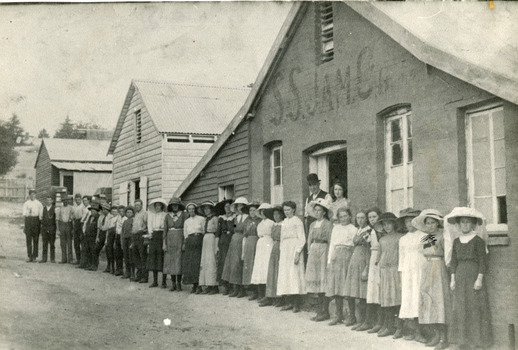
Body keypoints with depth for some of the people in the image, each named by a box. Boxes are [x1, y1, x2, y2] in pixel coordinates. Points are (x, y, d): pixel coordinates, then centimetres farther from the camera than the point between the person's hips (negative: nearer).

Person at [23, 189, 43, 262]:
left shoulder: (38, 203, 4)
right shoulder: (26, 203, 9)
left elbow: (41, 214, 3)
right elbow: (24, 214, 7)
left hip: (36, 219, -1)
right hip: (28, 219, 1)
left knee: (35, 239, 0)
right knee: (28, 239, 0)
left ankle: (34, 256, 5)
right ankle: (29, 256, 4)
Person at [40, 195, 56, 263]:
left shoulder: (54, 208, 0)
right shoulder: (43, 208, 11)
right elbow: (41, 217, 13)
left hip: (52, 228, -3)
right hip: (44, 228, 3)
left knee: (52, 244, 1)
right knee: (44, 244, 4)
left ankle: (52, 259, 6)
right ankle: (44, 258, 7)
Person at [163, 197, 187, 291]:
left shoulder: (184, 215, 0)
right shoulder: (168, 216, 9)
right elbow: (165, 230, 9)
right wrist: (164, 243, 2)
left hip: (180, 239, -3)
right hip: (170, 240, 3)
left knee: (179, 261, -6)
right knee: (170, 261, 2)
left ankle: (179, 283, 0)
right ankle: (173, 284, 8)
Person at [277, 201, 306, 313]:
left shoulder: (297, 222, -4)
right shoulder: (284, 222, 17)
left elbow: (302, 239, -8)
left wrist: (298, 252, -17)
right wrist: (281, 251, 11)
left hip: (294, 249, -7)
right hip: (285, 251, 7)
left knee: (294, 275, -9)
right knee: (285, 276, 3)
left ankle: (297, 304, -7)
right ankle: (289, 302, 7)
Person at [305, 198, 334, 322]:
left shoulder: (328, 224, -6)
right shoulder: (313, 225, 15)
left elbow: (331, 241, -9)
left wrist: (329, 257, -14)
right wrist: (310, 251, 11)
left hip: (323, 252, -7)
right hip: (313, 253, 7)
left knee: (323, 281, -6)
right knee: (315, 281, 7)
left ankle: (325, 312, -1)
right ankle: (320, 310, 13)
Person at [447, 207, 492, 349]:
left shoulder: (478, 241, -4)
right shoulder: (456, 241, 9)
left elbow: (483, 261, -7)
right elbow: (454, 261, 11)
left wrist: (480, 278, -13)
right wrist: (453, 279, 5)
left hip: (474, 274, -4)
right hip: (460, 276, 4)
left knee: (475, 307, -2)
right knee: (460, 307, 4)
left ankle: (477, 339, 6)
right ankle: (463, 338, 12)